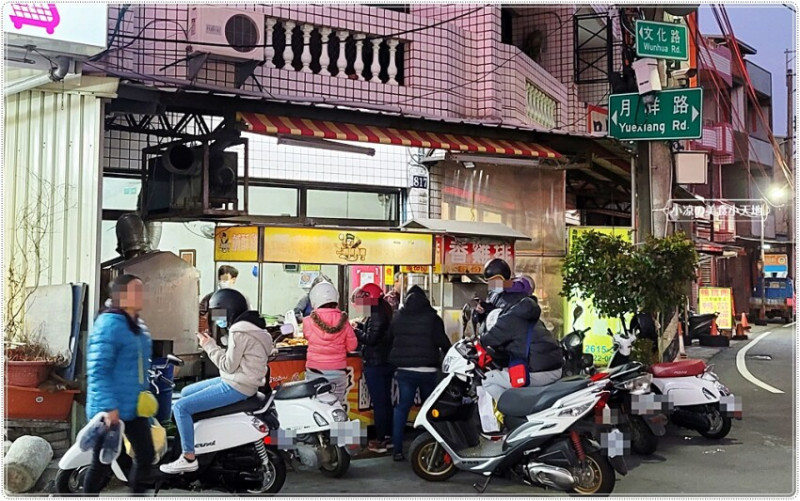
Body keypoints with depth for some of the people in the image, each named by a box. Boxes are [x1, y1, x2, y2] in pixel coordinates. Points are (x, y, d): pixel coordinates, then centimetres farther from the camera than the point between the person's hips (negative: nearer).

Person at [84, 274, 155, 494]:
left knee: (146, 456, 11)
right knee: (102, 464, 3)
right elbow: (98, 371, -23)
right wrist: (108, 407, -27)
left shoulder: (139, 326, 11)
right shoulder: (108, 324, -17)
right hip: (110, 410, -8)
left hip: (134, 408, 8)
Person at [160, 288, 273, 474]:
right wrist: (211, 344, 7)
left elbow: (229, 365, -19)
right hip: (234, 381, 11)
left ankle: (189, 458, -6)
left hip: (236, 387, -11)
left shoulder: (239, 332, -19)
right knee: (186, 392, 21)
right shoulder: (248, 326, 13)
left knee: (180, 407, -12)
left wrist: (209, 346, -10)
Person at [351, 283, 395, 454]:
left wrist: (355, 331, -10)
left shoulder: (377, 315, -18)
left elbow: (370, 339, -23)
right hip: (387, 362, 10)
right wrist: (361, 326, 6)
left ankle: (380, 440, 2)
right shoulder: (386, 311, 11)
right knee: (386, 401, 16)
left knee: (378, 403, -4)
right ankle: (388, 436, 25)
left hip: (375, 364, -10)